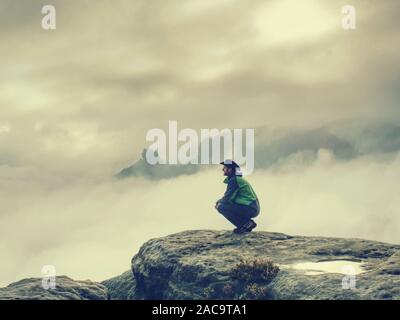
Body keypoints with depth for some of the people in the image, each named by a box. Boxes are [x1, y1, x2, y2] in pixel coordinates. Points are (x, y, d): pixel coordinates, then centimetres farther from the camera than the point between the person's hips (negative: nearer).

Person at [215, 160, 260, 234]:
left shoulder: (234, 180, -13)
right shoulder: (238, 179, 17)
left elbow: (227, 198, -16)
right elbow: (230, 197, 24)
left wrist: (218, 203, 3)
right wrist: (219, 202, 10)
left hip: (249, 209, -10)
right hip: (253, 208, 10)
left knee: (221, 207, -15)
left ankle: (245, 225, -10)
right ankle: (248, 223, 12)